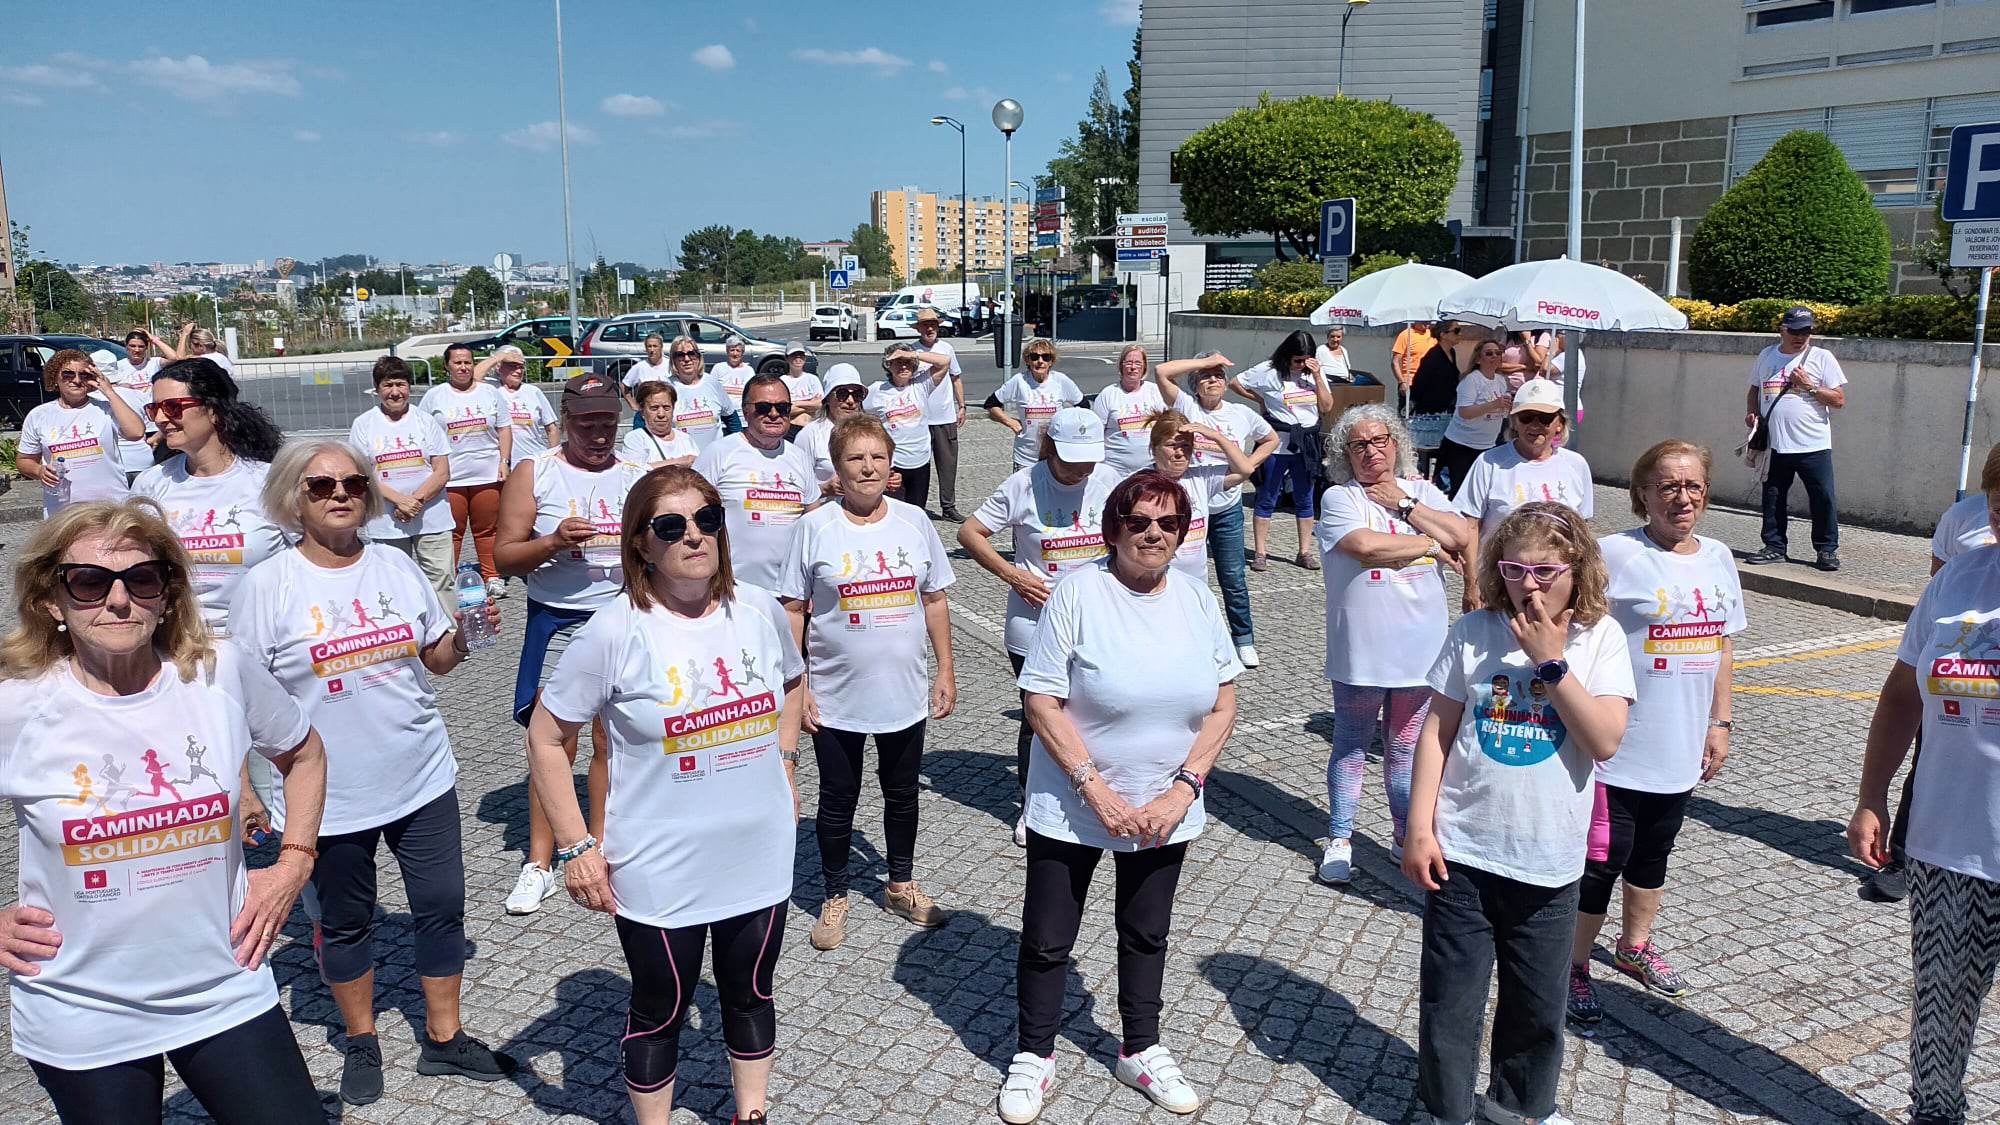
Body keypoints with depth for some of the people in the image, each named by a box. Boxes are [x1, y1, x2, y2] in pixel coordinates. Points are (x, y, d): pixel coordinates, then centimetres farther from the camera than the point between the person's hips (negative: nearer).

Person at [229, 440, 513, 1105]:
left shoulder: (397, 567, 1)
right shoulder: (267, 587, -9)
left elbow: (437, 658, 9)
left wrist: (466, 631, -11)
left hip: (422, 778, 3)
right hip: (329, 795, -3)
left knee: (442, 906, 9)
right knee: (344, 923, 16)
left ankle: (444, 1038, 28)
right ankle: (361, 1043, 38)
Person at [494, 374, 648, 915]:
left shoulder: (640, 478, 8)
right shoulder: (533, 474, 0)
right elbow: (504, 556, -3)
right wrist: (553, 542, -20)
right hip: (557, 622, -2)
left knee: (612, 740, 8)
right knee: (553, 742, 1)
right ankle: (539, 861, 13)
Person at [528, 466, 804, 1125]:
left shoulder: (760, 611, -6)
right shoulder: (616, 632, -18)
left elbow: (791, 683, 16)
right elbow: (545, 737, -10)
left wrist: (783, 761, 7)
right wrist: (576, 847, -11)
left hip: (760, 857, 4)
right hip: (660, 874, -4)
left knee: (751, 993, 23)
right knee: (661, 1011, 16)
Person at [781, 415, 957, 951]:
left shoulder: (914, 521, -1)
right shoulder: (815, 527, -9)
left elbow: (935, 600, 7)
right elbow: (793, 609, -5)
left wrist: (946, 670, 5)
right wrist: (796, 685, -8)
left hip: (906, 694, 3)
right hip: (835, 699, -2)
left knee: (902, 795, 18)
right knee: (837, 802, 12)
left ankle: (901, 884, 39)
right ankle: (834, 896, 31)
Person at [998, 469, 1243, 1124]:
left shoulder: (1197, 600, -2)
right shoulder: (1079, 593, -16)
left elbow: (1223, 704, 1)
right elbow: (1042, 704, -16)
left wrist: (1182, 789, -10)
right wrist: (1098, 791, -20)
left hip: (1164, 809, 4)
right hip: (1072, 807, -4)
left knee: (1146, 933, 21)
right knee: (1047, 938, 9)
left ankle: (1142, 1051, 41)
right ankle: (1034, 1057, 31)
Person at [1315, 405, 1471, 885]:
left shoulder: (1421, 490, 8)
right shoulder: (1339, 498, -6)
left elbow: (1462, 536, -6)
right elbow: (1365, 545, -23)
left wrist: (1402, 504, -9)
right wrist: (1429, 544, -10)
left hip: (1419, 647, 3)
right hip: (1360, 651, -3)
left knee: (1406, 747, 16)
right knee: (1351, 746, 9)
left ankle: (1406, 836, 30)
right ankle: (1340, 840, 22)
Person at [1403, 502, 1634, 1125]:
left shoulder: (1599, 637, -5)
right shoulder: (1473, 632, -5)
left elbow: (1604, 740, -16)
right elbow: (1436, 733, -2)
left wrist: (1550, 660, -20)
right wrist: (1419, 828, -5)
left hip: (1547, 862, 1)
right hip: (1462, 852, 0)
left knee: (1539, 1002, 17)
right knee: (1450, 997, 9)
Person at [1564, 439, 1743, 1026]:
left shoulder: (1718, 558, 6)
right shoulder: (1616, 554, -14)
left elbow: (1723, 645, 13)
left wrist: (1719, 723, 12)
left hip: (1681, 749, 6)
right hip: (1617, 749, -6)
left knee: (1653, 852, 21)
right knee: (1603, 857, 1)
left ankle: (1635, 946, 41)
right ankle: (1574, 964, 17)